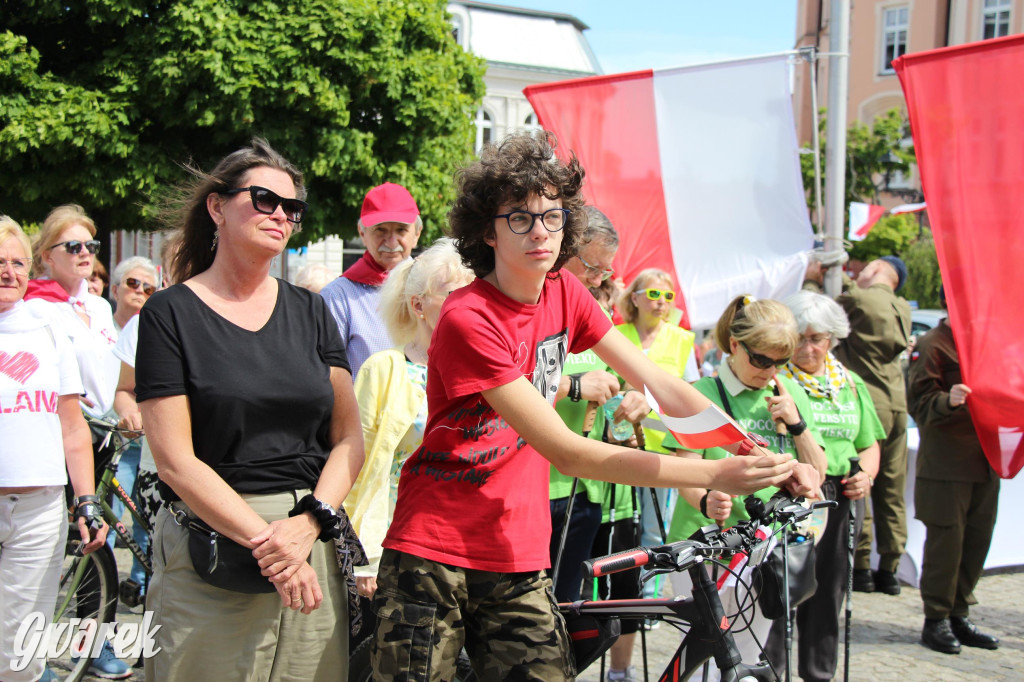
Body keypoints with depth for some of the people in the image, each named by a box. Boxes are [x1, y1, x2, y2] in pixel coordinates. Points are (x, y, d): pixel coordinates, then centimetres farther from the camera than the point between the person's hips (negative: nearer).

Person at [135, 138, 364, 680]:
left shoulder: (310, 311, 11)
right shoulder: (170, 313, -2)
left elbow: (349, 437, 6)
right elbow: (175, 460, -8)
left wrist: (309, 522, -10)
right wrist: (265, 540, -15)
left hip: (313, 540, 4)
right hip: (211, 545, -3)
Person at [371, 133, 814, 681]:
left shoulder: (563, 294, 3)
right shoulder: (468, 321, -19)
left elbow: (658, 384, 2)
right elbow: (566, 452, -22)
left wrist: (762, 456, -10)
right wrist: (714, 477, -25)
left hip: (517, 558, 5)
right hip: (432, 555, -5)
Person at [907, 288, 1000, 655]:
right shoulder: (931, 345, -7)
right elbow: (920, 405, -12)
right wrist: (948, 401, -31)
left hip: (984, 459, 7)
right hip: (946, 462, -7)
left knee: (977, 540, 8)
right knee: (946, 540, -4)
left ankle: (958, 615, 19)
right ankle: (936, 620, 7)